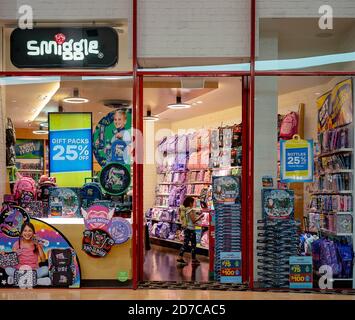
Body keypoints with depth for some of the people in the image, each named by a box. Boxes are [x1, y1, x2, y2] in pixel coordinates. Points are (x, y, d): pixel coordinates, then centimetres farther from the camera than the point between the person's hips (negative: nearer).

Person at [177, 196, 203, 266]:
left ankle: (180, 257, 8)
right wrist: (200, 216, -5)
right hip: (191, 229, -8)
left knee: (185, 243, 12)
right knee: (193, 244, 3)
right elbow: (194, 220, -17)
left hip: (186, 229, 8)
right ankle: (194, 260, 11)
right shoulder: (190, 210, -17)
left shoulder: (183, 210, 7)